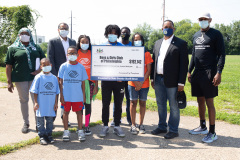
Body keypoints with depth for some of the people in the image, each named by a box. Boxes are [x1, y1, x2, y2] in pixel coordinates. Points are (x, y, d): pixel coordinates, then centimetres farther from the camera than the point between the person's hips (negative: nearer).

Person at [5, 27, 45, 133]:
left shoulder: (36, 47, 11)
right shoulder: (13, 48, 6)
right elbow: (8, 66, 3)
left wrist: (39, 69, -6)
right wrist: (9, 82, -3)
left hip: (34, 78, 1)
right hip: (20, 79, 0)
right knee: (23, 100, 7)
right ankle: (26, 124, 19)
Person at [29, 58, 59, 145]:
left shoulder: (54, 78, 4)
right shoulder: (38, 77, -5)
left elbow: (56, 92, 8)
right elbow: (35, 91, -4)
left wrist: (56, 103, 7)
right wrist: (36, 102, -9)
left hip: (51, 105, 3)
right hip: (41, 105, -3)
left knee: (50, 120, 12)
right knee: (40, 121, 5)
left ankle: (49, 134, 25)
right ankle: (42, 136, 17)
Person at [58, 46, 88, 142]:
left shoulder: (81, 67, 3)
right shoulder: (63, 66, 0)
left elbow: (83, 82, 6)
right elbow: (60, 82, 1)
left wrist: (83, 95, 5)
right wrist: (61, 95, -4)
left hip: (78, 95, 1)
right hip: (66, 95, 0)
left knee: (79, 112, 7)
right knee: (66, 111, 7)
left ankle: (80, 131, 19)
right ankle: (66, 131, 20)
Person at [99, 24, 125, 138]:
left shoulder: (122, 47, 8)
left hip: (119, 80, 1)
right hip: (106, 79, 0)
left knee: (118, 104, 6)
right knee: (105, 104, 4)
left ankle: (117, 126, 18)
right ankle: (105, 126, 16)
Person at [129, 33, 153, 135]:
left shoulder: (147, 54, 2)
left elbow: (148, 70, -2)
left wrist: (142, 82, -12)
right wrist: (136, 82, -12)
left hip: (144, 83, 1)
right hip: (132, 83, 0)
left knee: (142, 103, 6)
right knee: (133, 102, 1)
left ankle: (141, 124, 17)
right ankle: (133, 125, 8)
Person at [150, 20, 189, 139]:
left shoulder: (181, 43, -4)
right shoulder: (158, 43, 15)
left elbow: (184, 64, -8)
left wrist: (181, 83, -13)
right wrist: (152, 78, 10)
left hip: (172, 80, -6)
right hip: (158, 79, 6)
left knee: (173, 106, 3)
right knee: (160, 104, 15)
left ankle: (173, 130, 14)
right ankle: (162, 127, 29)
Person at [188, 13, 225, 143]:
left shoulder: (216, 34, -3)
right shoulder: (196, 35, 16)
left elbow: (221, 54, -6)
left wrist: (219, 73, -16)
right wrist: (189, 71, 15)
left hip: (209, 73, -6)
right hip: (197, 73, 6)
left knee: (209, 102, -4)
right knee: (200, 101, 13)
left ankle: (212, 132, 5)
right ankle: (202, 127, 27)